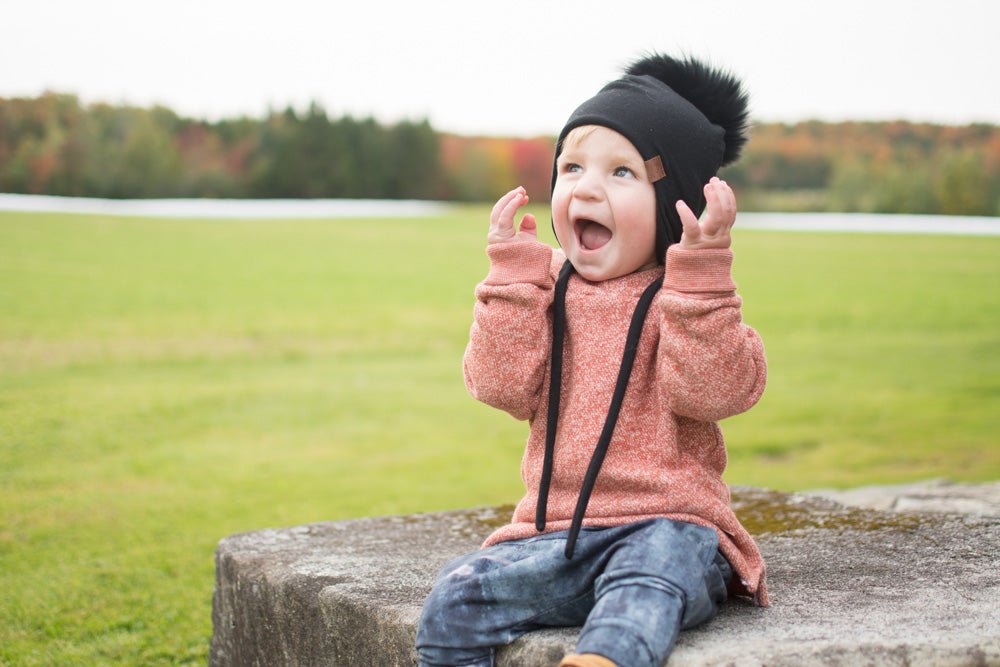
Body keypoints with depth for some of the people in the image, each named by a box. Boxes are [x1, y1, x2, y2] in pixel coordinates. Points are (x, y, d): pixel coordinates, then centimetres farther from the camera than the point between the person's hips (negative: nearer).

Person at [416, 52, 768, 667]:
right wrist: (512, 272, -2)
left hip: (666, 525, -4)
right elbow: (504, 386, 0)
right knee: (457, 597, -15)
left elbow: (713, 390, -16)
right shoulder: (546, 290, 12)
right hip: (555, 531, 5)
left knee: (647, 578, -37)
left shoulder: (690, 295, 1)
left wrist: (701, 269, -21)